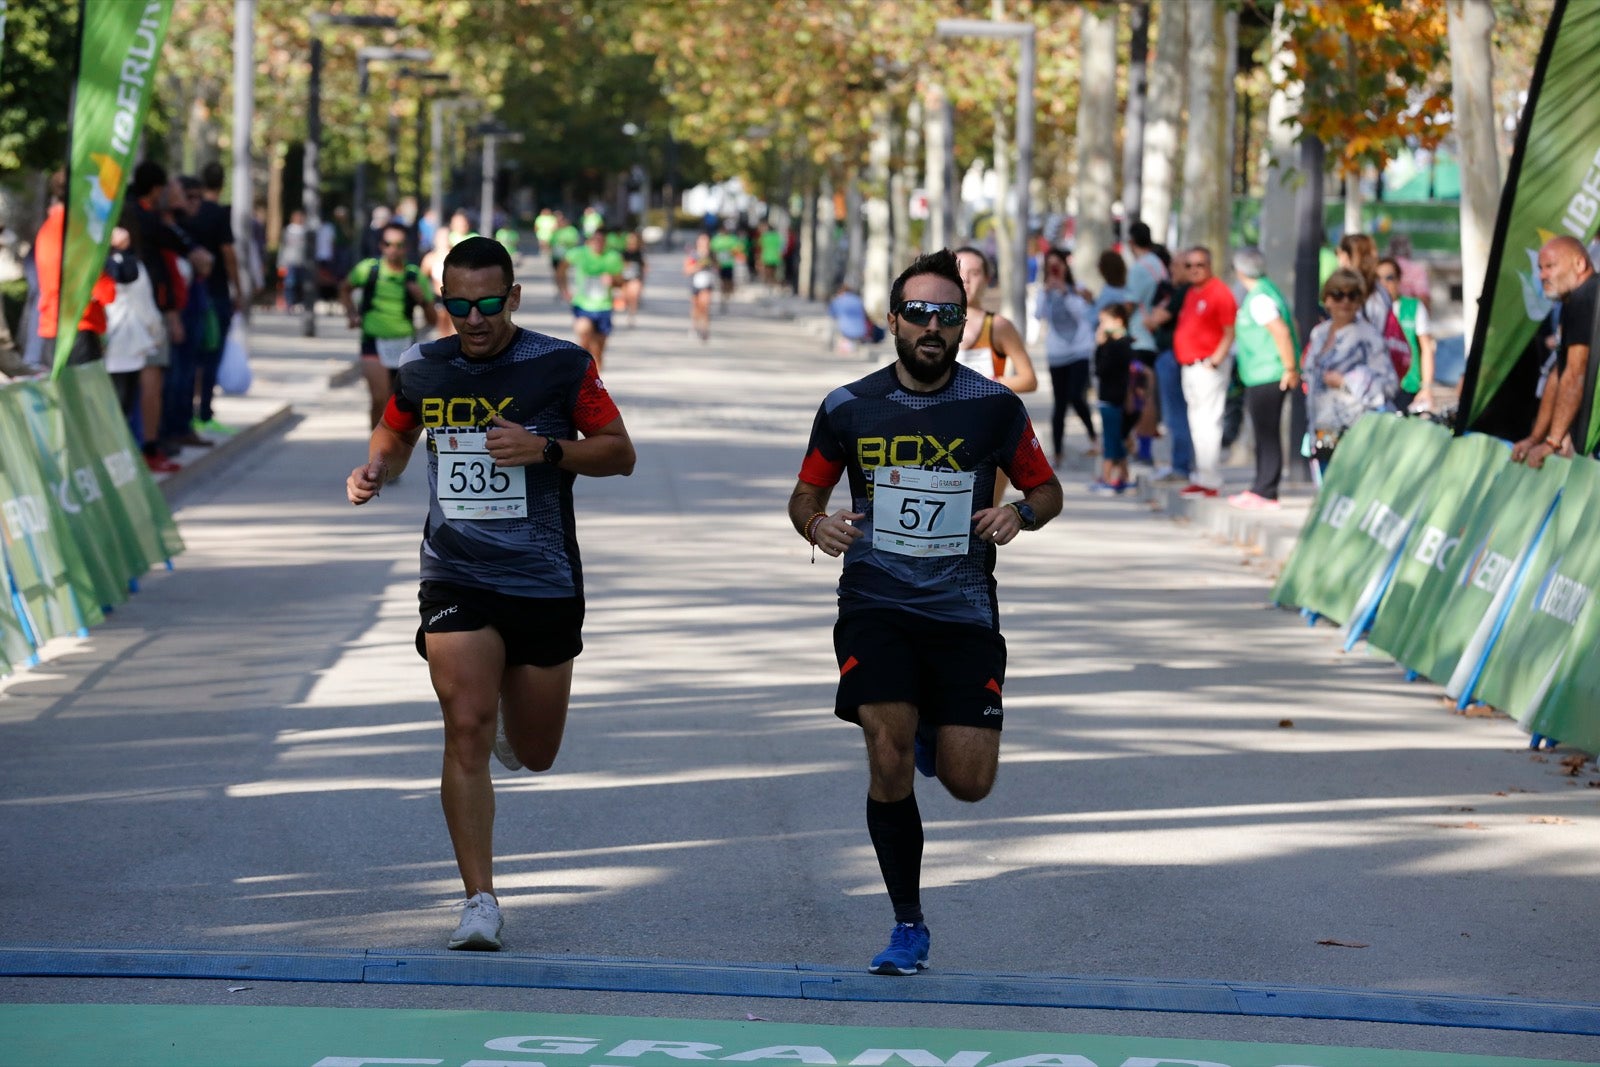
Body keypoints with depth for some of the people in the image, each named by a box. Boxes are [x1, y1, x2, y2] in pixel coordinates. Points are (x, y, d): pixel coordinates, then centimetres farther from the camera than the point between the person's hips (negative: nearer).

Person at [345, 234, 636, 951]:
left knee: (534, 755, 11)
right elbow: (394, 434, 21)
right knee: (466, 731, -17)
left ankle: (511, 724, 50)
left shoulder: (561, 366, -6)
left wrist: (546, 448, -18)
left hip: (546, 586, 0)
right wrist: (375, 470, -2)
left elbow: (620, 454, -1)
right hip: (456, 581, 0)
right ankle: (479, 900, -11)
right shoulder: (421, 370, 2)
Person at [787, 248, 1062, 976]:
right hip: (875, 607, 0)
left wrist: (1019, 513, -11)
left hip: (963, 613, 0)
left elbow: (1047, 489, 11)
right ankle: (908, 927, 0)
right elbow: (806, 492, 15)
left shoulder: (994, 408, 0)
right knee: (888, 759, -17)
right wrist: (816, 523, -9)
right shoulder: (848, 409, 2)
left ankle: (933, 736, 34)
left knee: (969, 782, -5)